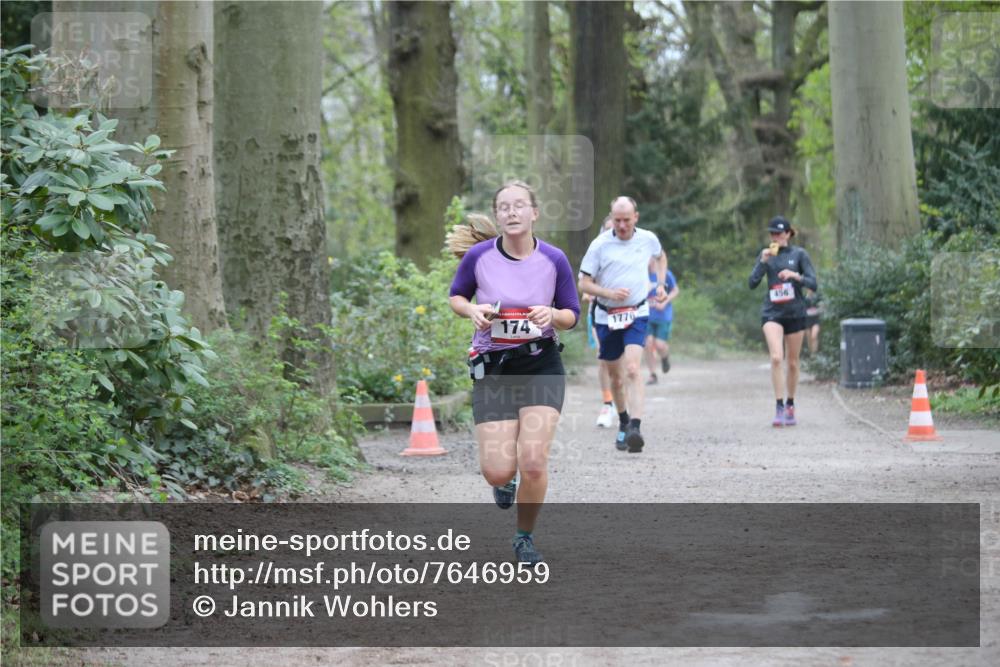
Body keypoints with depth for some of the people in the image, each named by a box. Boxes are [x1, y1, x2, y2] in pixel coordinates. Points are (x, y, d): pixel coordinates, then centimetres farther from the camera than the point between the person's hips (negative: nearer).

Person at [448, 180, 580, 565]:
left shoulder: (554, 260, -4)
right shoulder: (478, 256, -6)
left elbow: (572, 315, 6)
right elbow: (455, 296, 11)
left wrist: (552, 315, -17)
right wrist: (472, 310, -11)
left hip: (541, 365, 0)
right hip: (493, 369, 0)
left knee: (533, 462, -12)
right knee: (497, 471, -7)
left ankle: (525, 538, 14)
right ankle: (503, 481, 34)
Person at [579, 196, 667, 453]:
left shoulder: (648, 239, 0)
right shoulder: (600, 244, -6)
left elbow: (661, 257, 25)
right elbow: (584, 284, -4)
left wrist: (660, 285, 14)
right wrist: (610, 293, -19)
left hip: (637, 315, -1)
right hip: (607, 317, 1)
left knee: (633, 370, -21)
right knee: (616, 378, 12)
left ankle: (635, 429, -31)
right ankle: (623, 422, 36)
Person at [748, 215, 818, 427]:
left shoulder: (799, 254, 0)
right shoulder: (766, 255, 6)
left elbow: (813, 284, -5)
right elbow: (752, 283, -2)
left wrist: (795, 275, -21)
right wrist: (763, 262, -13)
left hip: (795, 313, 0)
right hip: (772, 313, 0)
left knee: (792, 362, 8)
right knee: (776, 358, -19)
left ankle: (790, 406, 25)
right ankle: (779, 407, -18)